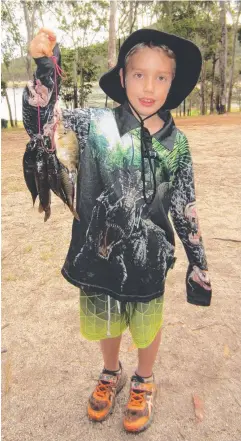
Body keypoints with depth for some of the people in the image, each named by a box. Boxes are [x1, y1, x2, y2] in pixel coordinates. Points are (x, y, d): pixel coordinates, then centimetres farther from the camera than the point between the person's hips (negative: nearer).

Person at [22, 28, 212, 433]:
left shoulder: (177, 143, -5)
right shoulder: (96, 125, -9)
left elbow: (185, 209, 0)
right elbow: (40, 125, -11)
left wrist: (198, 265, 4)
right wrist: (44, 73, -28)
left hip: (148, 258, 0)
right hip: (99, 252, 0)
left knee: (147, 325, 20)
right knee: (105, 323, 23)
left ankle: (143, 381, 52)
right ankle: (111, 374, 55)